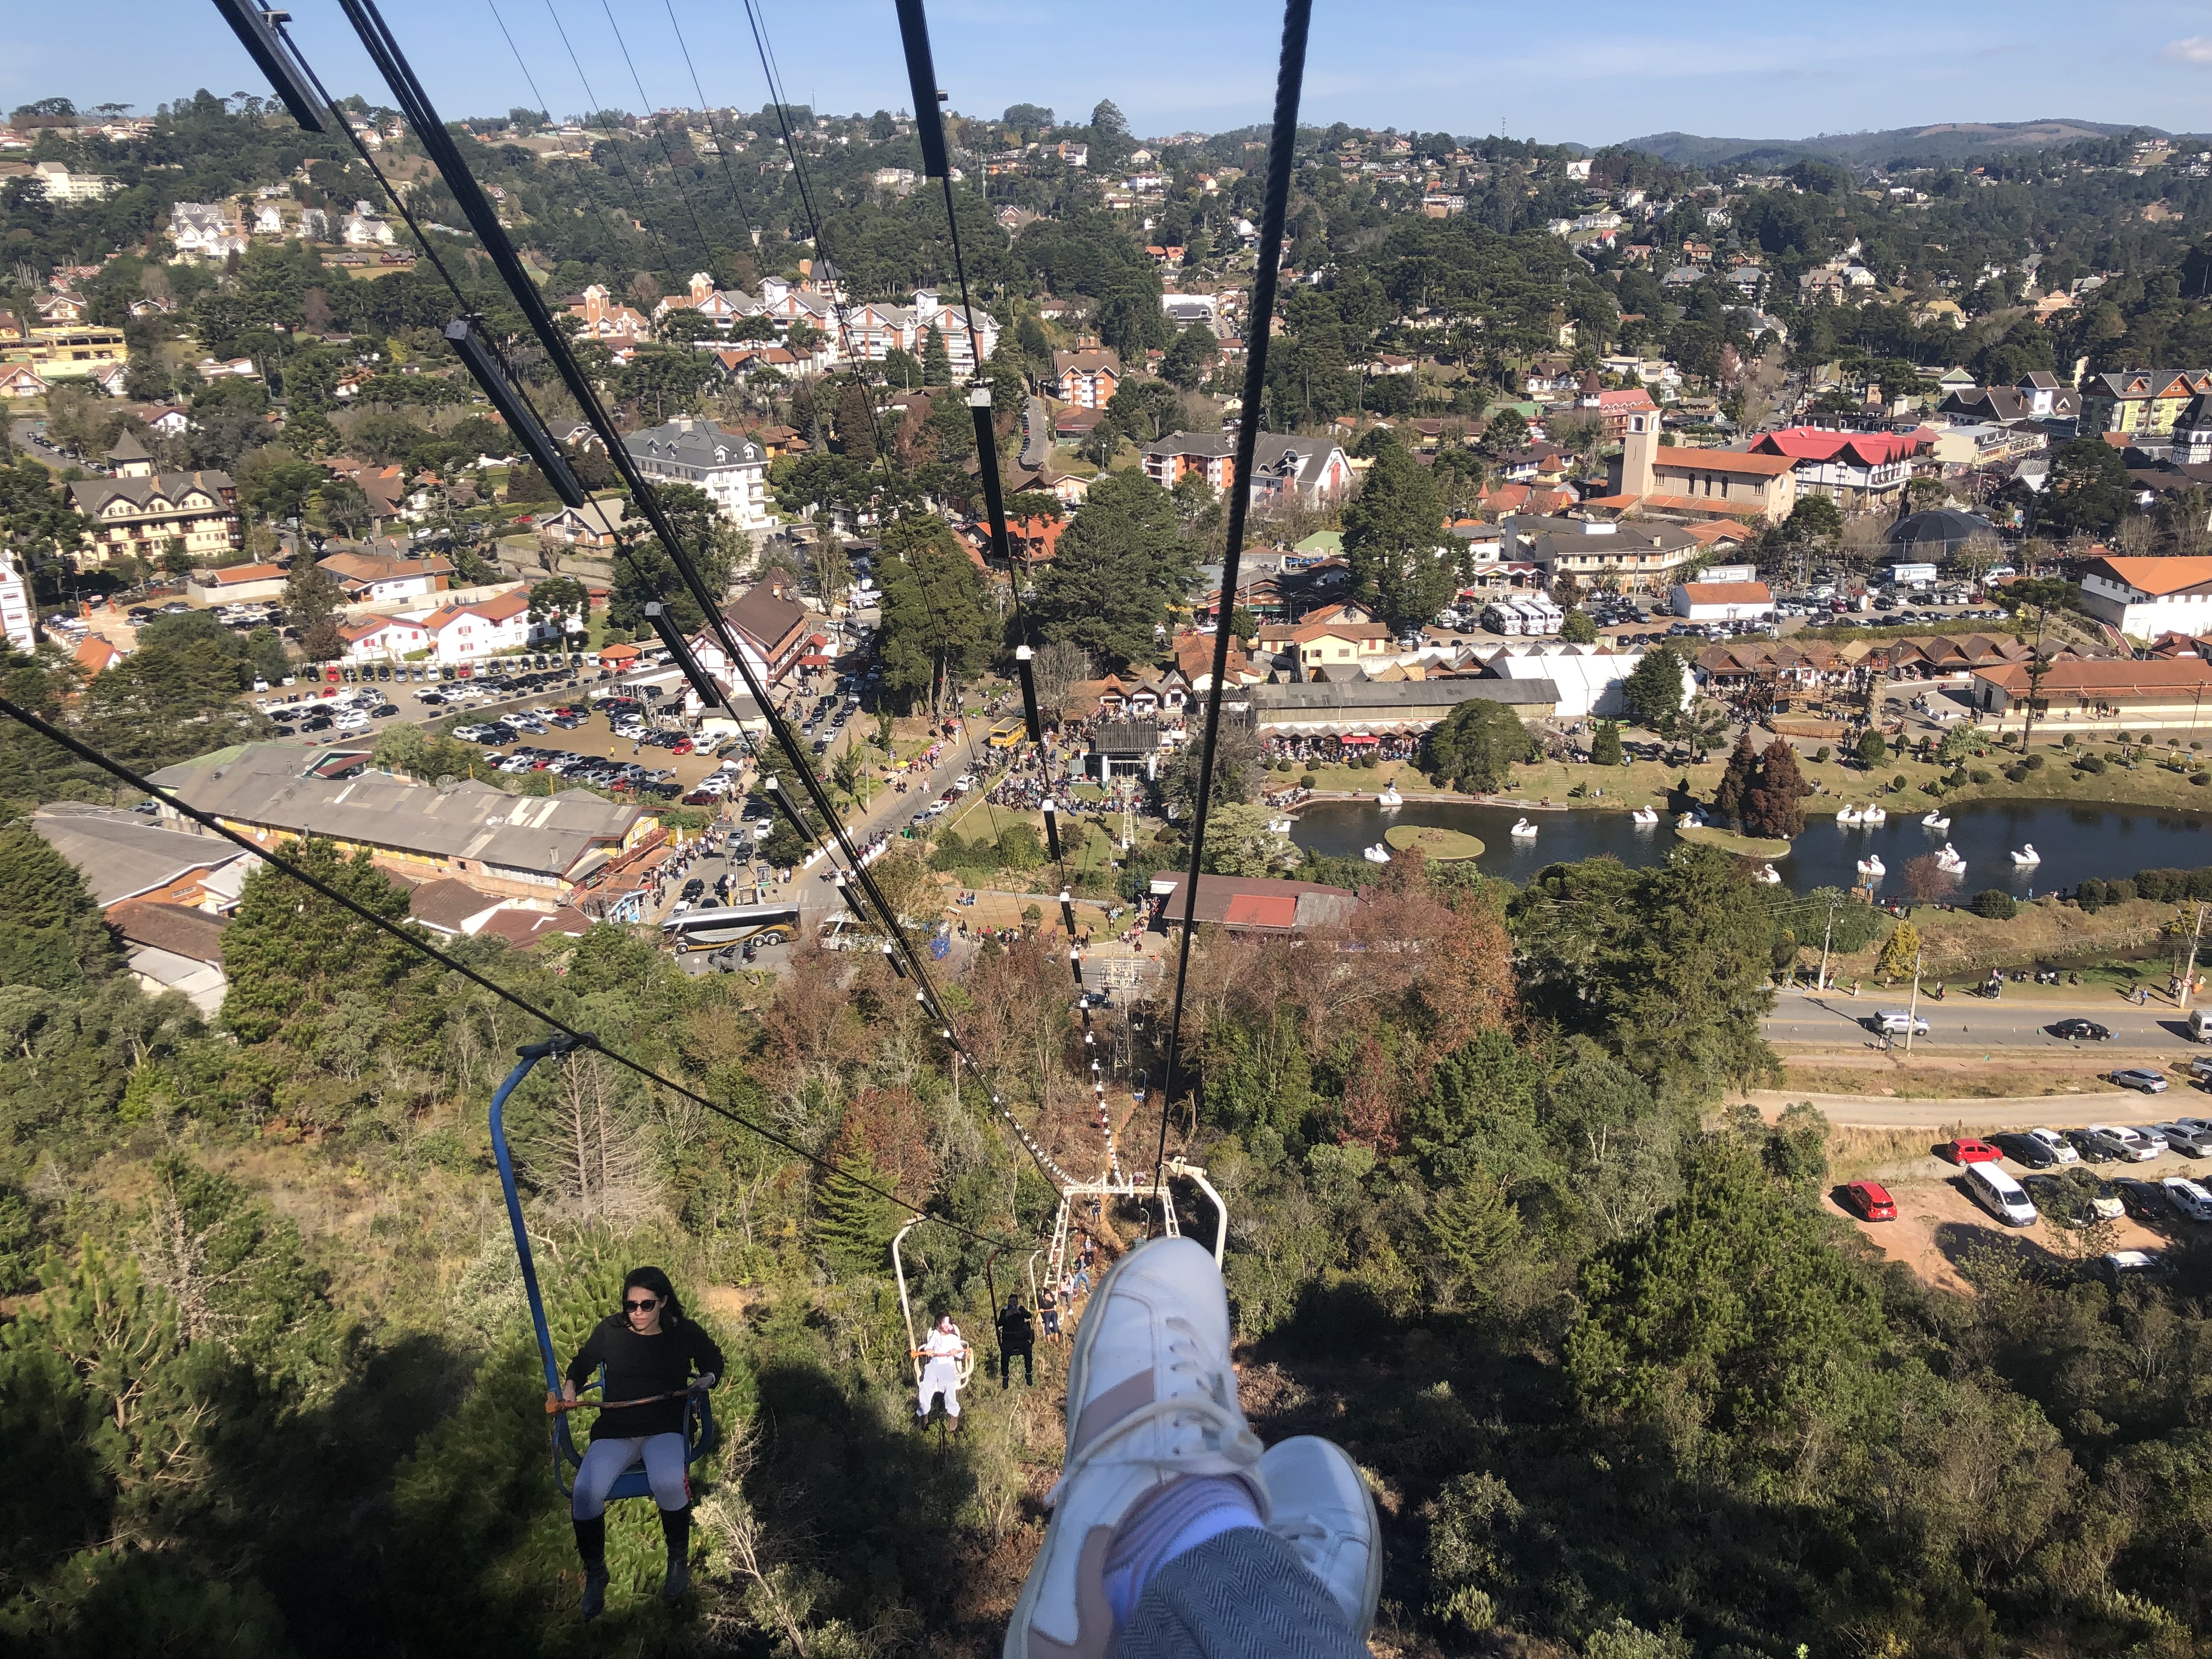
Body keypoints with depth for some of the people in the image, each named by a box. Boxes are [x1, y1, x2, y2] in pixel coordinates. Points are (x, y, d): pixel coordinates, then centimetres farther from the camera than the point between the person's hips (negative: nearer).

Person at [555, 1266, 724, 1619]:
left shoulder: (685, 1333, 2)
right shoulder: (610, 1330, 3)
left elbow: (714, 1362, 20)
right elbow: (582, 1363, 20)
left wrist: (707, 1378, -1)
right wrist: (568, 1387, 1)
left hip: (666, 1429, -2)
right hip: (614, 1431, 2)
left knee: (669, 1484, -35)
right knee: (585, 1493, -28)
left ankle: (679, 1560, -4)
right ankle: (595, 1573, 1)